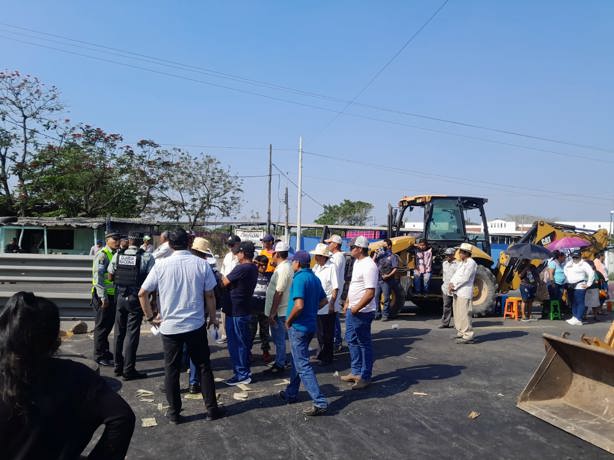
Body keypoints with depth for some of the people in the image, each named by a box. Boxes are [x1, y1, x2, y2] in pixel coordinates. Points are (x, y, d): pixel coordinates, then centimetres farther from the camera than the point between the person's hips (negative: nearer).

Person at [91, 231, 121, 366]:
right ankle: (99, 356, 11)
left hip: (112, 295, 8)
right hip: (103, 295, -8)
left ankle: (105, 351, 30)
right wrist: (103, 297, -22)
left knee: (109, 324, 17)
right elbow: (98, 277, -20)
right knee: (102, 326, 1)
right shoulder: (102, 255, -14)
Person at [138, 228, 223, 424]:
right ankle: (211, 409, 19)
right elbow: (210, 295, -3)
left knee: (171, 370, 12)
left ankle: (174, 413, 19)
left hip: (169, 326, 0)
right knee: (204, 367, 13)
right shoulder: (201, 264, -7)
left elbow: (142, 293, -4)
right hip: (196, 325, 0)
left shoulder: (161, 265, -6)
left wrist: (150, 317, 7)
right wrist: (213, 317, 10)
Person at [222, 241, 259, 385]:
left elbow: (224, 283, -13)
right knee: (244, 342, 17)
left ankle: (241, 375, 7)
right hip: (245, 310, 9)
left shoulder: (241, 268, -21)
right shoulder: (253, 268, 7)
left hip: (235, 311, -9)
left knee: (236, 343, 0)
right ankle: (245, 371, 27)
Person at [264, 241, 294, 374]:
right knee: (278, 339, 19)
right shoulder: (284, 267, 12)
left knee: (279, 339, 1)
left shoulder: (283, 269, -21)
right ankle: (279, 362, 30)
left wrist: (272, 313, -21)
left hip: (278, 312, -10)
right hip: (279, 311, 10)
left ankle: (280, 365, 11)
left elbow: (278, 293, -24)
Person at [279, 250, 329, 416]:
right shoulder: (315, 278, 8)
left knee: (303, 365, -5)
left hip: (298, 327, -9)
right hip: (310, 326, 9)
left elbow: (299, 305, -27)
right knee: (297, 360, 21)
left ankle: (320, 402, -7)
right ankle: (291, 393, 33)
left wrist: (288, 321, -13)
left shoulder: (299, 279, -19)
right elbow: (324, 301, 16)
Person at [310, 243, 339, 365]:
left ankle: (328, 358, 19)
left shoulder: (331, 267, -14)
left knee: (327, 334, 6)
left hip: (327, 307, -7)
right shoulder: (316, 267, 8)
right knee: (320, 332, 18)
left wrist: (332, 304, -18)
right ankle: (322, 353, 34)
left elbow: (335, 288, -15)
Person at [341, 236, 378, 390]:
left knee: (364, 344, 2)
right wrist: (347, 303, 17)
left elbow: (370, 292, -25)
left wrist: (356, 308, -20)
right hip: (352, 310, 10)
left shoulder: (369, 266, -21)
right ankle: (356, 372, 31)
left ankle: (365, 377, 14)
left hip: (362, 312, -10)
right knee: (352, 340, 18)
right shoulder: (357, 262, 9)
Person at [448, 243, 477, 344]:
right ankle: (461, 332, 24)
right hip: (457, 292, 9)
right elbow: (455, 274, 14)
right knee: (457, 313, 14)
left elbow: (465, 278, -16)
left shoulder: (471, 263, -9)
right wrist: (451, 283, -4)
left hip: (464, 292, -9)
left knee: (464, 314, -10)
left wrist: (454, 285, -13)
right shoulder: (461, 263, 20)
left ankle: (468, 336, -7)